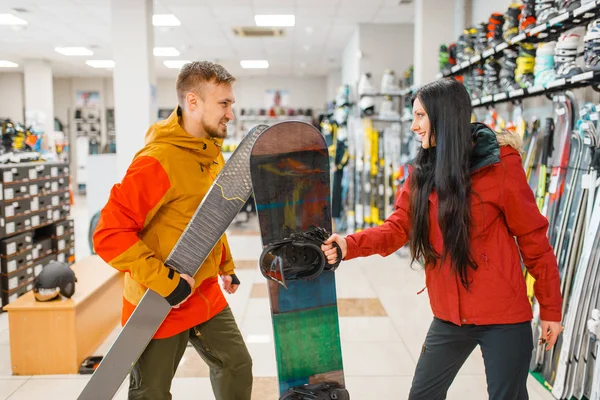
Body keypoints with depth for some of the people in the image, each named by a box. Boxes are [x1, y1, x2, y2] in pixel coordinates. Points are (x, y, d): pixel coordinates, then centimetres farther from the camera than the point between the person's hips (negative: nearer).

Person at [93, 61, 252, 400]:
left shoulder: (212, 154, 3)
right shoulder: (157, 161, -24)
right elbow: (110, 234, -26)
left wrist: (225, 265, 17)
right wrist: (163, 281, -27)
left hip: (207, 295, 8)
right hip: (160, 304, -7)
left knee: (237, 365, 17)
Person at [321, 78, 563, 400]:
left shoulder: (500, 163, -11)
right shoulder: (420, 172, 4)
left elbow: (533, 237, -7)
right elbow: (397, 228, -1)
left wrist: (551, 308, -3)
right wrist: (350, 245, -19)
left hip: (504, 316, -5)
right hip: (449, 316, 5)